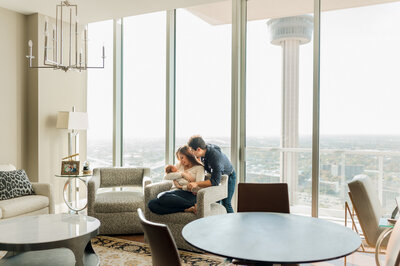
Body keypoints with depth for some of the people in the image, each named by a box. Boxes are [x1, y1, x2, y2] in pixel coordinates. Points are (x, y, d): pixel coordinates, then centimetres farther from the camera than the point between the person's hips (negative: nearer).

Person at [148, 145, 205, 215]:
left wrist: (183, 186, -10)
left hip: (188, 194, -6)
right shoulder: (179, 165, 29)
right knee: (151, 204, -26)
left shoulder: (199, 168, 13)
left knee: (162, 196, -34)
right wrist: (182, 174, -1)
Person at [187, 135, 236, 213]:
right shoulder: (205, 149, -17)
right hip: (215, 175, 7)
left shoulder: (216, 157, -40)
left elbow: (215, 181, -42)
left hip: (228, 177, -7)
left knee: (225, 203, -7)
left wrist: (197, 184, -49)